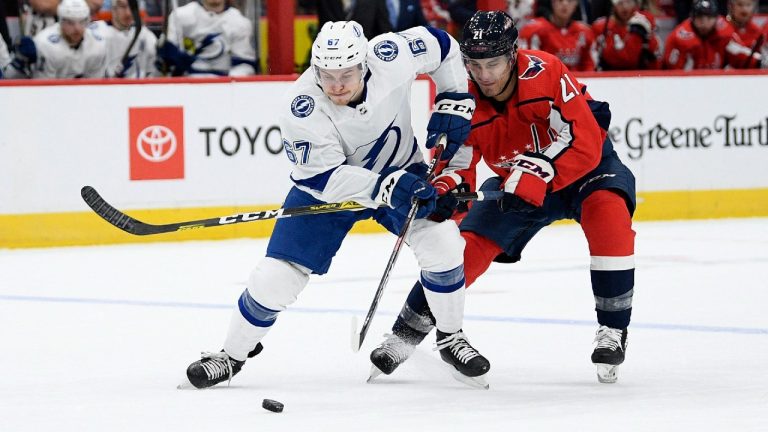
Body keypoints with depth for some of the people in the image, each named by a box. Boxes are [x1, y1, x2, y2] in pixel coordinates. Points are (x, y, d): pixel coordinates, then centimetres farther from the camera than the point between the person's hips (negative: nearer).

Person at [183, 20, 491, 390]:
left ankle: (450, 338, 6)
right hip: (326, 185, -2)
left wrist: (454, 103, -13)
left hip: (401, 170, 2)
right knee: (276, 276, -8)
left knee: (441, 243, -18)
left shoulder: (390, 55, -27)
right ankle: (232, 354, 16)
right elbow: (324, 178, -31)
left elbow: (441, 45, -6)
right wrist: (385, 188, -43)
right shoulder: (301, 108, -33)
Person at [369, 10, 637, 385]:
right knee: (469, 245, -6)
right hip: (516, 182, 4)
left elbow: (584, 144, -33)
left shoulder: (546, 73, -31)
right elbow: (456, 165, -12)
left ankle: (613, 331, -21)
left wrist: (534, 175, -42)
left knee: (609, 214, -33)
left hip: (582, 165, -4)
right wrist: (445, 190, -35)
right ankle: (404, 337, 9)